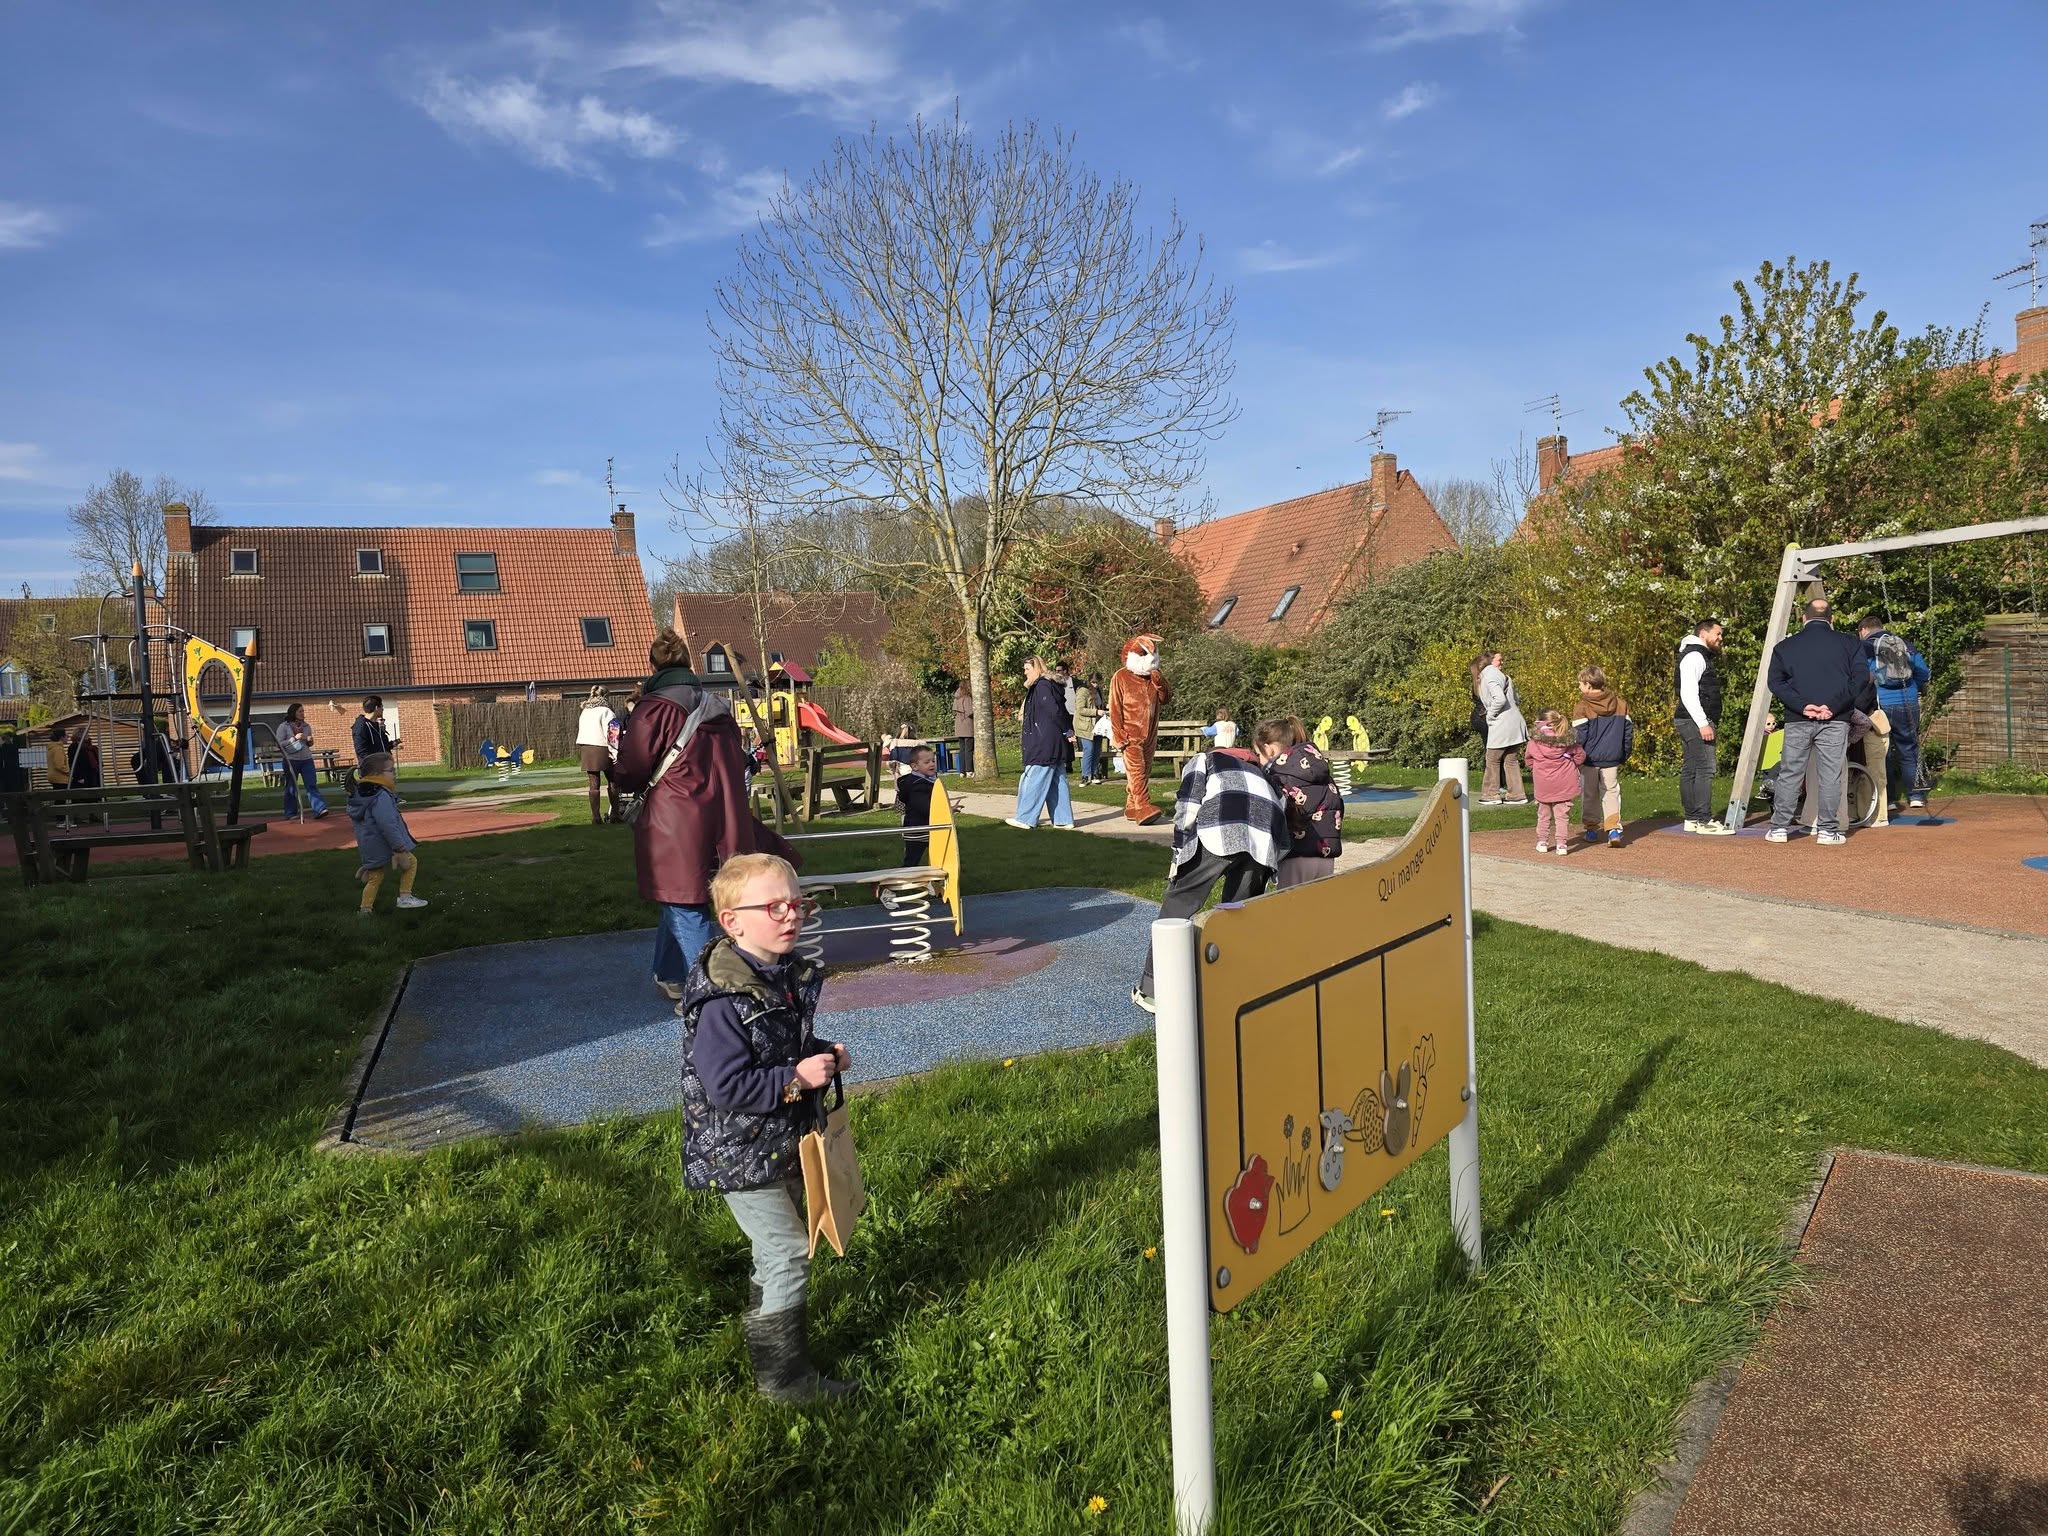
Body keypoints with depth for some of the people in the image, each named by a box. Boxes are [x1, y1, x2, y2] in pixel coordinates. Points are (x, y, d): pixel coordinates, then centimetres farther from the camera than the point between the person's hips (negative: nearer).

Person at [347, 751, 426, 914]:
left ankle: (365, 908, 18)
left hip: (369, 850, 9)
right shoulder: (381, 797, -21)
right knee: (411, 862, 9)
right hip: (384, 846, -9)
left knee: (374, 877, 19)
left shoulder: (360, 794, 12)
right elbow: (388, 825, -27)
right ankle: (405, 897, 7)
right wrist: (400, 848, -24)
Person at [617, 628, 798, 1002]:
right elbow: (735, 766, 17)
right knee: (681, 900, 20)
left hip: (674, 824, -6)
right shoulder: (718, 706, 10)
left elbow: (630, 774, -9)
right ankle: (671, 977, 31)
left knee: (685, 909, 0)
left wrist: (618, 777, 14)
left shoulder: (654, 708, -10)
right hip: (722, 819, 6)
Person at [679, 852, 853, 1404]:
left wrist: (824, 1055, -2)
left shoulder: (790, 975, 0)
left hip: (784, 1143, 9)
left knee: (780, 1245, 23)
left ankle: (767, 1326, 45)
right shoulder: (722, 1000, -28)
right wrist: (796, 1079, -28)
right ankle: (782, 1376, 15)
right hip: (740, 1155, -9)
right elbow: (726, 1088, -28)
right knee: (789, 1252, -2)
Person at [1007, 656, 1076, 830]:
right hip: (1056, 744, 10)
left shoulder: (1042, 686, -13)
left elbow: (1055, 711, -20)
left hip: (1044, 744, -10)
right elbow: (1059, 711, 16)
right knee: (1057, 781, 10)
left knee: (1034, 780, -3)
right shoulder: (1049, 684, 16)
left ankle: (1025, 819, 2)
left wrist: (1068, 732, -13)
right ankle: (1064, 820, 11)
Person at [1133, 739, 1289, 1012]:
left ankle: (1152, 991, 8)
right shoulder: (1258, 772, 43)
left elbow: (1187, 805, 11)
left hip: (1220, 829, -4)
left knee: (1179, 903, 6)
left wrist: (1179, 853, 11)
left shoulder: (1202, 760, 31)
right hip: (1267, 835, 4)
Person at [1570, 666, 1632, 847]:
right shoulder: (1621, 703, 5)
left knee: (1590, 795, 11)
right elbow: (1628, 731, 9)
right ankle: (1614, 829, -6)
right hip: (1612, 759, 3)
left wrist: (1576, 758, -2)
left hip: (1589, 760, -3)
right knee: (1611, 793, 8)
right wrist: (1624, 756, 17)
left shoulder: (1582, 707, -12)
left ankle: (1592, 829, 17)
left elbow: (1578, 737, -13)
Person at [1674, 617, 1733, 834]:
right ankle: (1704, 821, -14)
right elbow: (1688, 693, -19)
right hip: (1696, 721, -11)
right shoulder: (1694, 656, -10)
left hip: (1697, 722, 11)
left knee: (1691, 770, 10)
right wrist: (1703, 723, -23)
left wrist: (1709, 722, 22)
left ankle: (1692, 819, 12)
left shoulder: (1701, 656, 24)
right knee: (1705, 769, -13)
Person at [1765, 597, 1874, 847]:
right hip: (1835, 720, -1)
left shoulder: (1785, 646, 8)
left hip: (1797, 719, 1)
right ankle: (1828, 830, 4)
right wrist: (1833, 706, -9)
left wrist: (1802, 706, -8)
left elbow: (1776, 681, -2)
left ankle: (1779, 828, 8)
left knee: (1789, 774, 6)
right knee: (1830, 776, 2)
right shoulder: (1849, 644, 6)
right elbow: (1861, 677, -4)